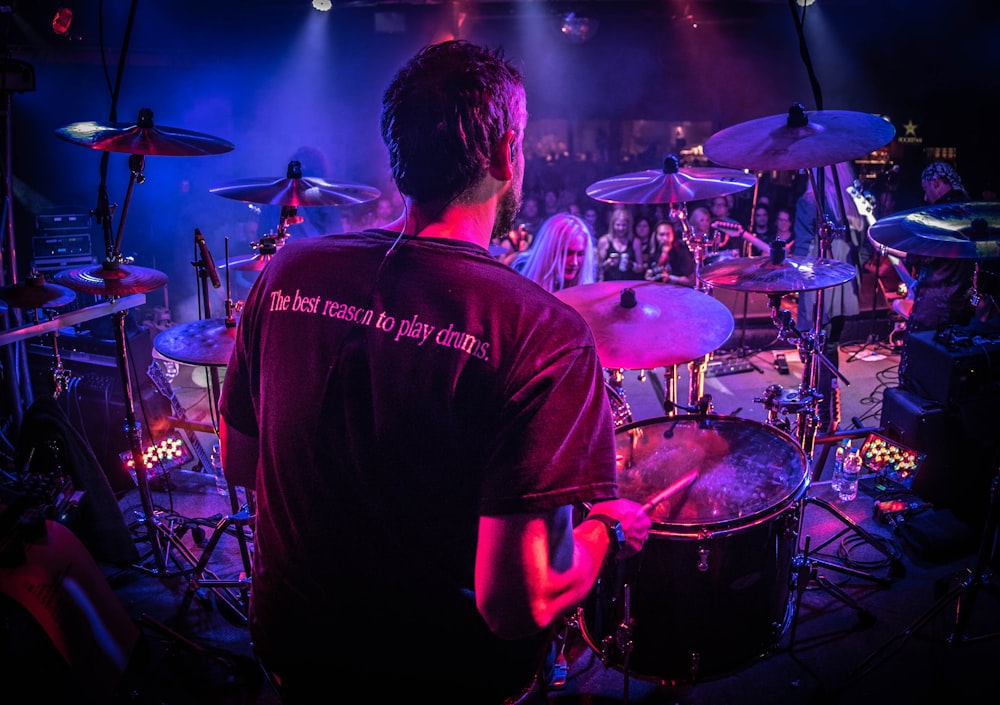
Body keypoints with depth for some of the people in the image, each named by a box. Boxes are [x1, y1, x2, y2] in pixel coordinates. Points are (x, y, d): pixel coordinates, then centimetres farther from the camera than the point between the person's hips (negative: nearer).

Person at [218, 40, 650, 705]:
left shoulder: (287, 274, -12)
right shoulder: (543, 333, -28)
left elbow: (238, 464, 2)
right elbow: (518, 605, -29)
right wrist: (610, 526, -10)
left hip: (293, 638, 4)